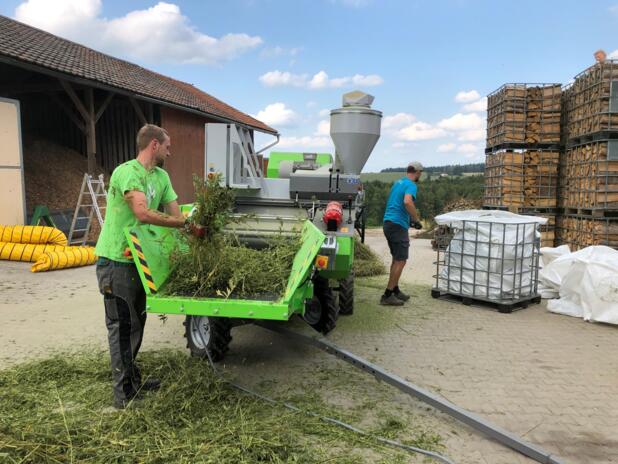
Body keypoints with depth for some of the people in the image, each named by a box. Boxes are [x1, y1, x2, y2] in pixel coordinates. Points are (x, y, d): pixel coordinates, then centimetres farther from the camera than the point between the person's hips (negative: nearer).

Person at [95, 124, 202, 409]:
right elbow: (143, 214, -32)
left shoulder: (161, 177, 7)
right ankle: (125, 393, 9)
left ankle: (132, 381, 32)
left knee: (136, 322, 17)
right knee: (123, 325, -3)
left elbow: (175, 214, 4)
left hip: (138, 258, 9)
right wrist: (185, 223, -26)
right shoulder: (127, 172, -20)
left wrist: (195, 232, -8)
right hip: (115, 260, -9)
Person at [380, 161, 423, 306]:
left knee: (397, 259, 18)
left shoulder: (398, 183, 18)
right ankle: (387, 296, -5)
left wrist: (410, 219, 30)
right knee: (400, 261, -5)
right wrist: (416, 220, -18)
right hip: (398, 225, -9)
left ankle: (395, 290, 25)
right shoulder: (411, 185, -10)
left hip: (388, 222, 9)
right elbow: (407, 202, -29)